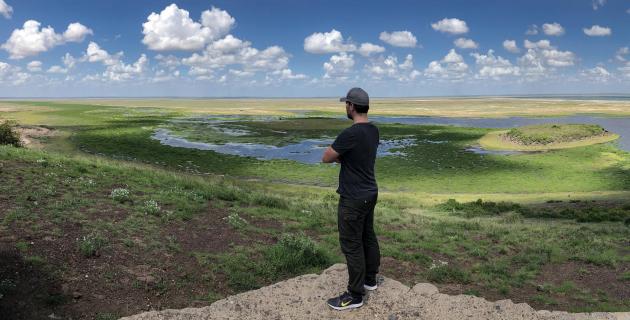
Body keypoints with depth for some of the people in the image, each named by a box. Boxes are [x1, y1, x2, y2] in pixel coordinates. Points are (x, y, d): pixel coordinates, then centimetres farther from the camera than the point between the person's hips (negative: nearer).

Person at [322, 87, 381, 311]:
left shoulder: (350, 134, -25)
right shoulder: (373, 131, 5)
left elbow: (326, 158, -13)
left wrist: (339, 156, 5)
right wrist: (342, 156, 3)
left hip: (353, 198, -9)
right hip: (370, 193, 9)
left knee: (351, 245, 0)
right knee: (368, 237, 20)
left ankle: (355, 295, 10)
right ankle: (370, 280, 35)